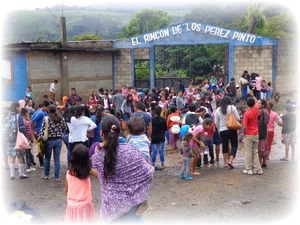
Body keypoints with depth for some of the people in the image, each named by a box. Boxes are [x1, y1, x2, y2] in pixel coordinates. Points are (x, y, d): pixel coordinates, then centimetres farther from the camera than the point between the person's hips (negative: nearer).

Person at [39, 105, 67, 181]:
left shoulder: (46, 118, -10)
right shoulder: (61, 118, 0)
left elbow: (43, 130, -10)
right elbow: (65, 128, 7)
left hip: (49, 140, -2)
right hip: (58, 140, 2)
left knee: (47, 158, 15)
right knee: (57, 158, 6)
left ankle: (46, 175, 23)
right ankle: (56, 177, 8)